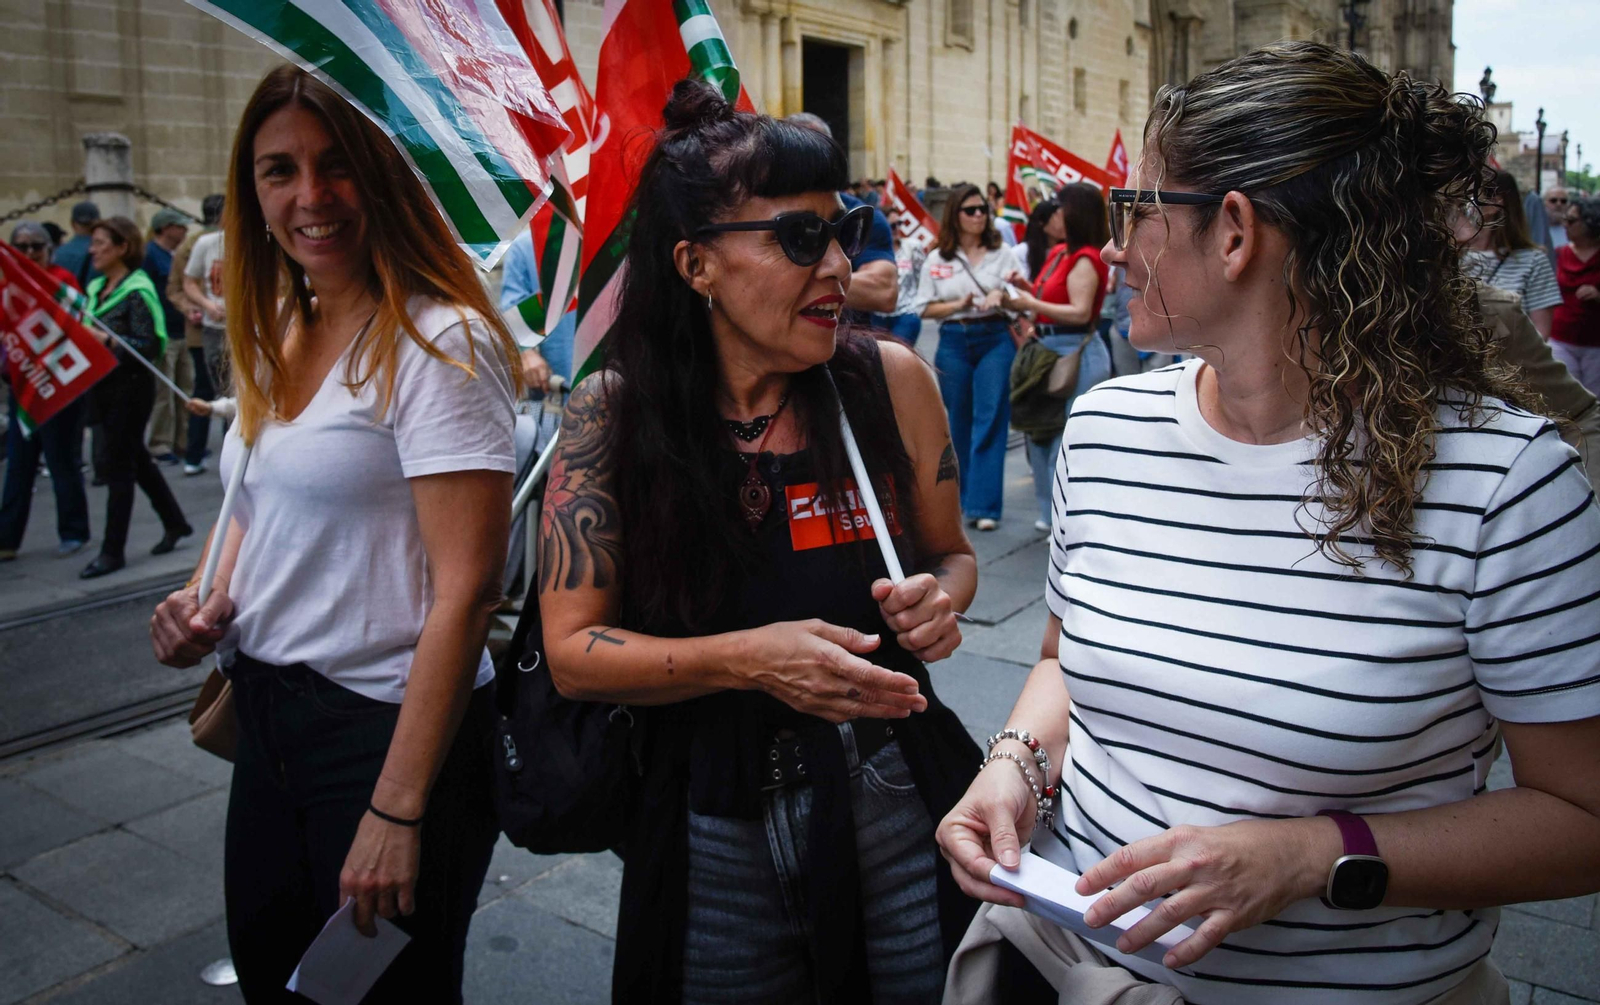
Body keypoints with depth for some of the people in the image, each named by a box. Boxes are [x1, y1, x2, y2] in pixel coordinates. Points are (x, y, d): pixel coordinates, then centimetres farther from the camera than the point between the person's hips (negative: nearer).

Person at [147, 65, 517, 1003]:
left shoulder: (440, 342, -17)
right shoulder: (279, 339, 7)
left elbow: (466, 587, -21)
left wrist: (399, 810, -21)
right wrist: (211, 600, 0)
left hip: (387, 725, -7)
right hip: (269, 716, 8)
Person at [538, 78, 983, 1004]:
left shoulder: (891, 379, -7)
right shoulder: (614, 414, -10)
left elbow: (951, 553, 9)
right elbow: (574, 649, -8)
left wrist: (938, 599, -14)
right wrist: (750, 659, -22)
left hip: (896, 795, 1)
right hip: (716, 826, 0)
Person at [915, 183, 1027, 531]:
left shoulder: (1002, 253, 4)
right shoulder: (937, 260, 5)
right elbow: (926, 309, 4)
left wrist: (1006, 295, -17)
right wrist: (961, 304, -11)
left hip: (996, 339, -1)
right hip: (953, 343, 1)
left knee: (990, 421, -7)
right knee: (958, 422, 11)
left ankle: (983, 505, -7)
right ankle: (962, 496, 27)